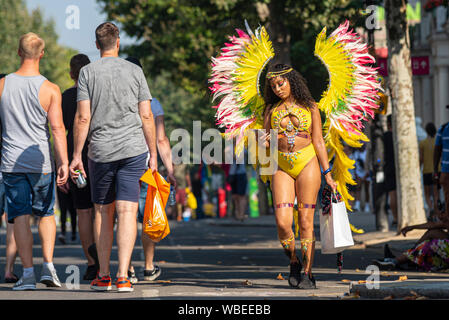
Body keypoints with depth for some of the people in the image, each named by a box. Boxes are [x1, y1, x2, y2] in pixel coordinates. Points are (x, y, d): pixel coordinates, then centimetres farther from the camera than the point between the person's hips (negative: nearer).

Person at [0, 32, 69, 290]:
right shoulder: (50, 89, -6)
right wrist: (64, 163, -10)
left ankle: (28, 272, -6)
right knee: (47, 213, 15)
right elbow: (58, 128, -11)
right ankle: (48, 265, 2)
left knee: (21, 216, 1)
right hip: (41, 162, 0)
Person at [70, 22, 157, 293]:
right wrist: (153, 154, 8)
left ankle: (104, 276, 12)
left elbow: (83, 117, -5)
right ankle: (123, 277, -13)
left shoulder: (88, 72, 1)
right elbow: (146, 116, 2)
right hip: (133, 148, 0)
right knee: (127, 211, -4)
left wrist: (76, 155, 0)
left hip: (100, 151, 0)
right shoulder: (135, 71, 4)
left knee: (103, 211, 11)